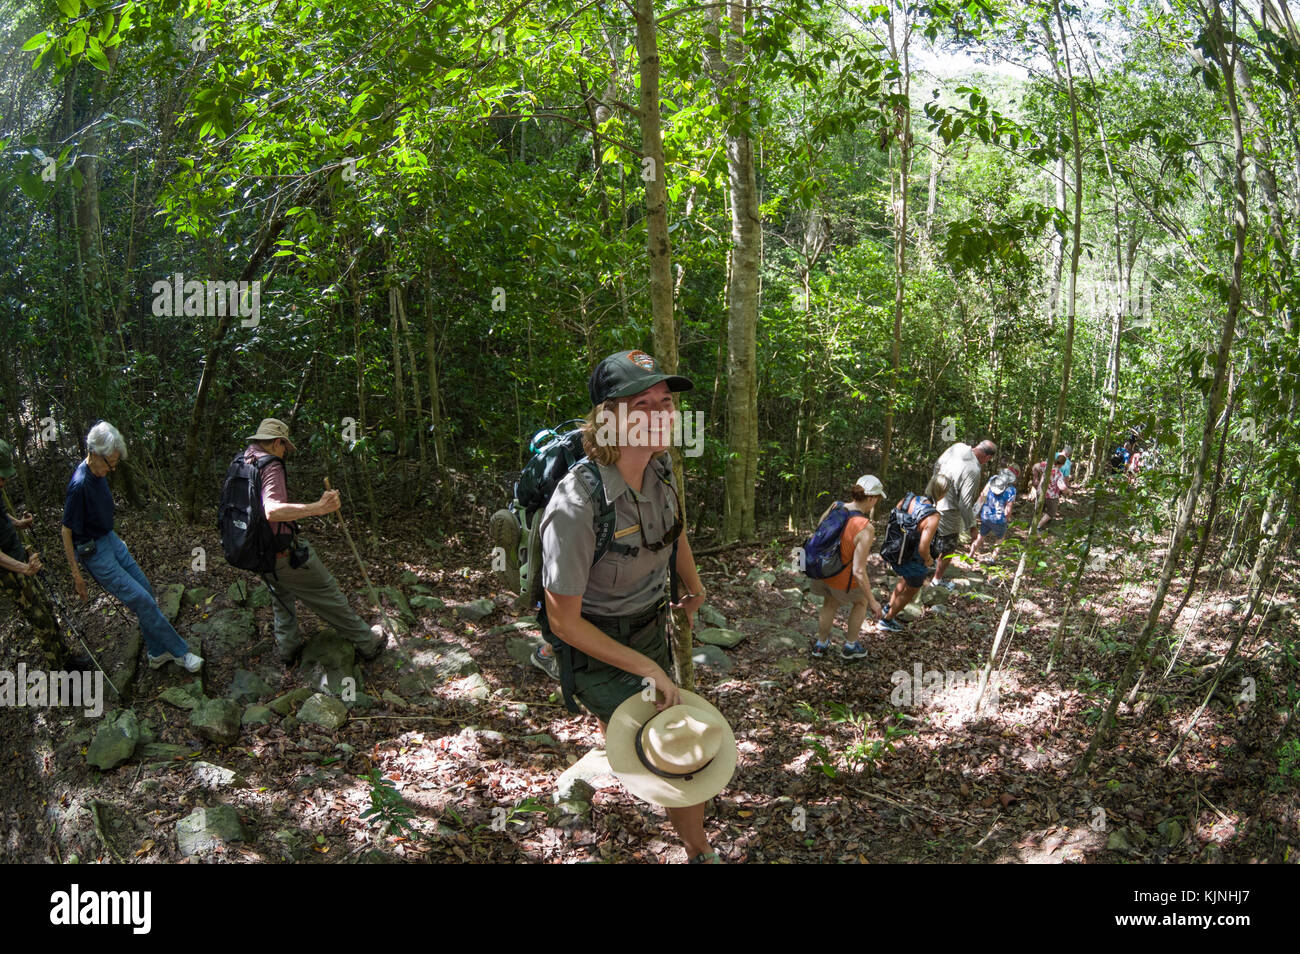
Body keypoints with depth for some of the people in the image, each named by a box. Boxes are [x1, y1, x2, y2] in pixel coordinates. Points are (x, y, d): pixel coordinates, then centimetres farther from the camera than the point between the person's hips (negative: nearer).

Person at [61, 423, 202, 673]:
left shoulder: (98, 473, 0)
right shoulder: (79, 485, -26)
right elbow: (67, 532, -20)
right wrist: (76, 574, -15)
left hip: (109, 539, 9)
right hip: (93, 551, -9)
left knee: (146, 591, 10)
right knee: (141, 600, -8)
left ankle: (158, 652, 22)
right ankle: (179, 652, 1)